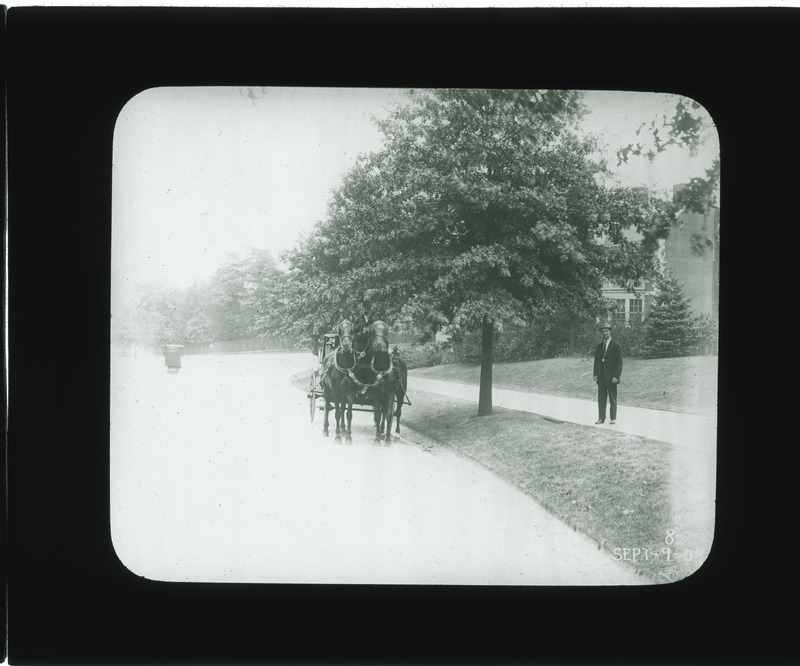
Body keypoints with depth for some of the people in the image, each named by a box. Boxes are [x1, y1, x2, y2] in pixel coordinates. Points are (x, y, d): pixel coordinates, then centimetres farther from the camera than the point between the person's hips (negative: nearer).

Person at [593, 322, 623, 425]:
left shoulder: (616, 346, -3)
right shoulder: (599, 346, 13)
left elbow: (619, 362, -6)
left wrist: (616, 376, -14)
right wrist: (595, 374, 3)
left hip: (611, 377, -4)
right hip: (601, 377, 4)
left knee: (612, 399, 4)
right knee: (601, 398, 4)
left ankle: (613, 418, 10)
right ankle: (601, 418, 8)